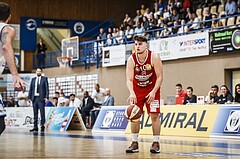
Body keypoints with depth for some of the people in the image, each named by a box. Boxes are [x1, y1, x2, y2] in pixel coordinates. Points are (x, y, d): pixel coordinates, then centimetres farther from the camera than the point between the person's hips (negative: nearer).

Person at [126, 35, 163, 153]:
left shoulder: (154, 58, -19)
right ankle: (134, 143, 5)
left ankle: (156, 143, 1)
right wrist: (131, 93, -33)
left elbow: (160, 76, -15)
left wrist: (153, 92, -25)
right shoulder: (131, 60, -14)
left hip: (152, 89, -2)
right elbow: (129, 79, -16)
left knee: (154, 115, -7)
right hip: (137, 90, 2)